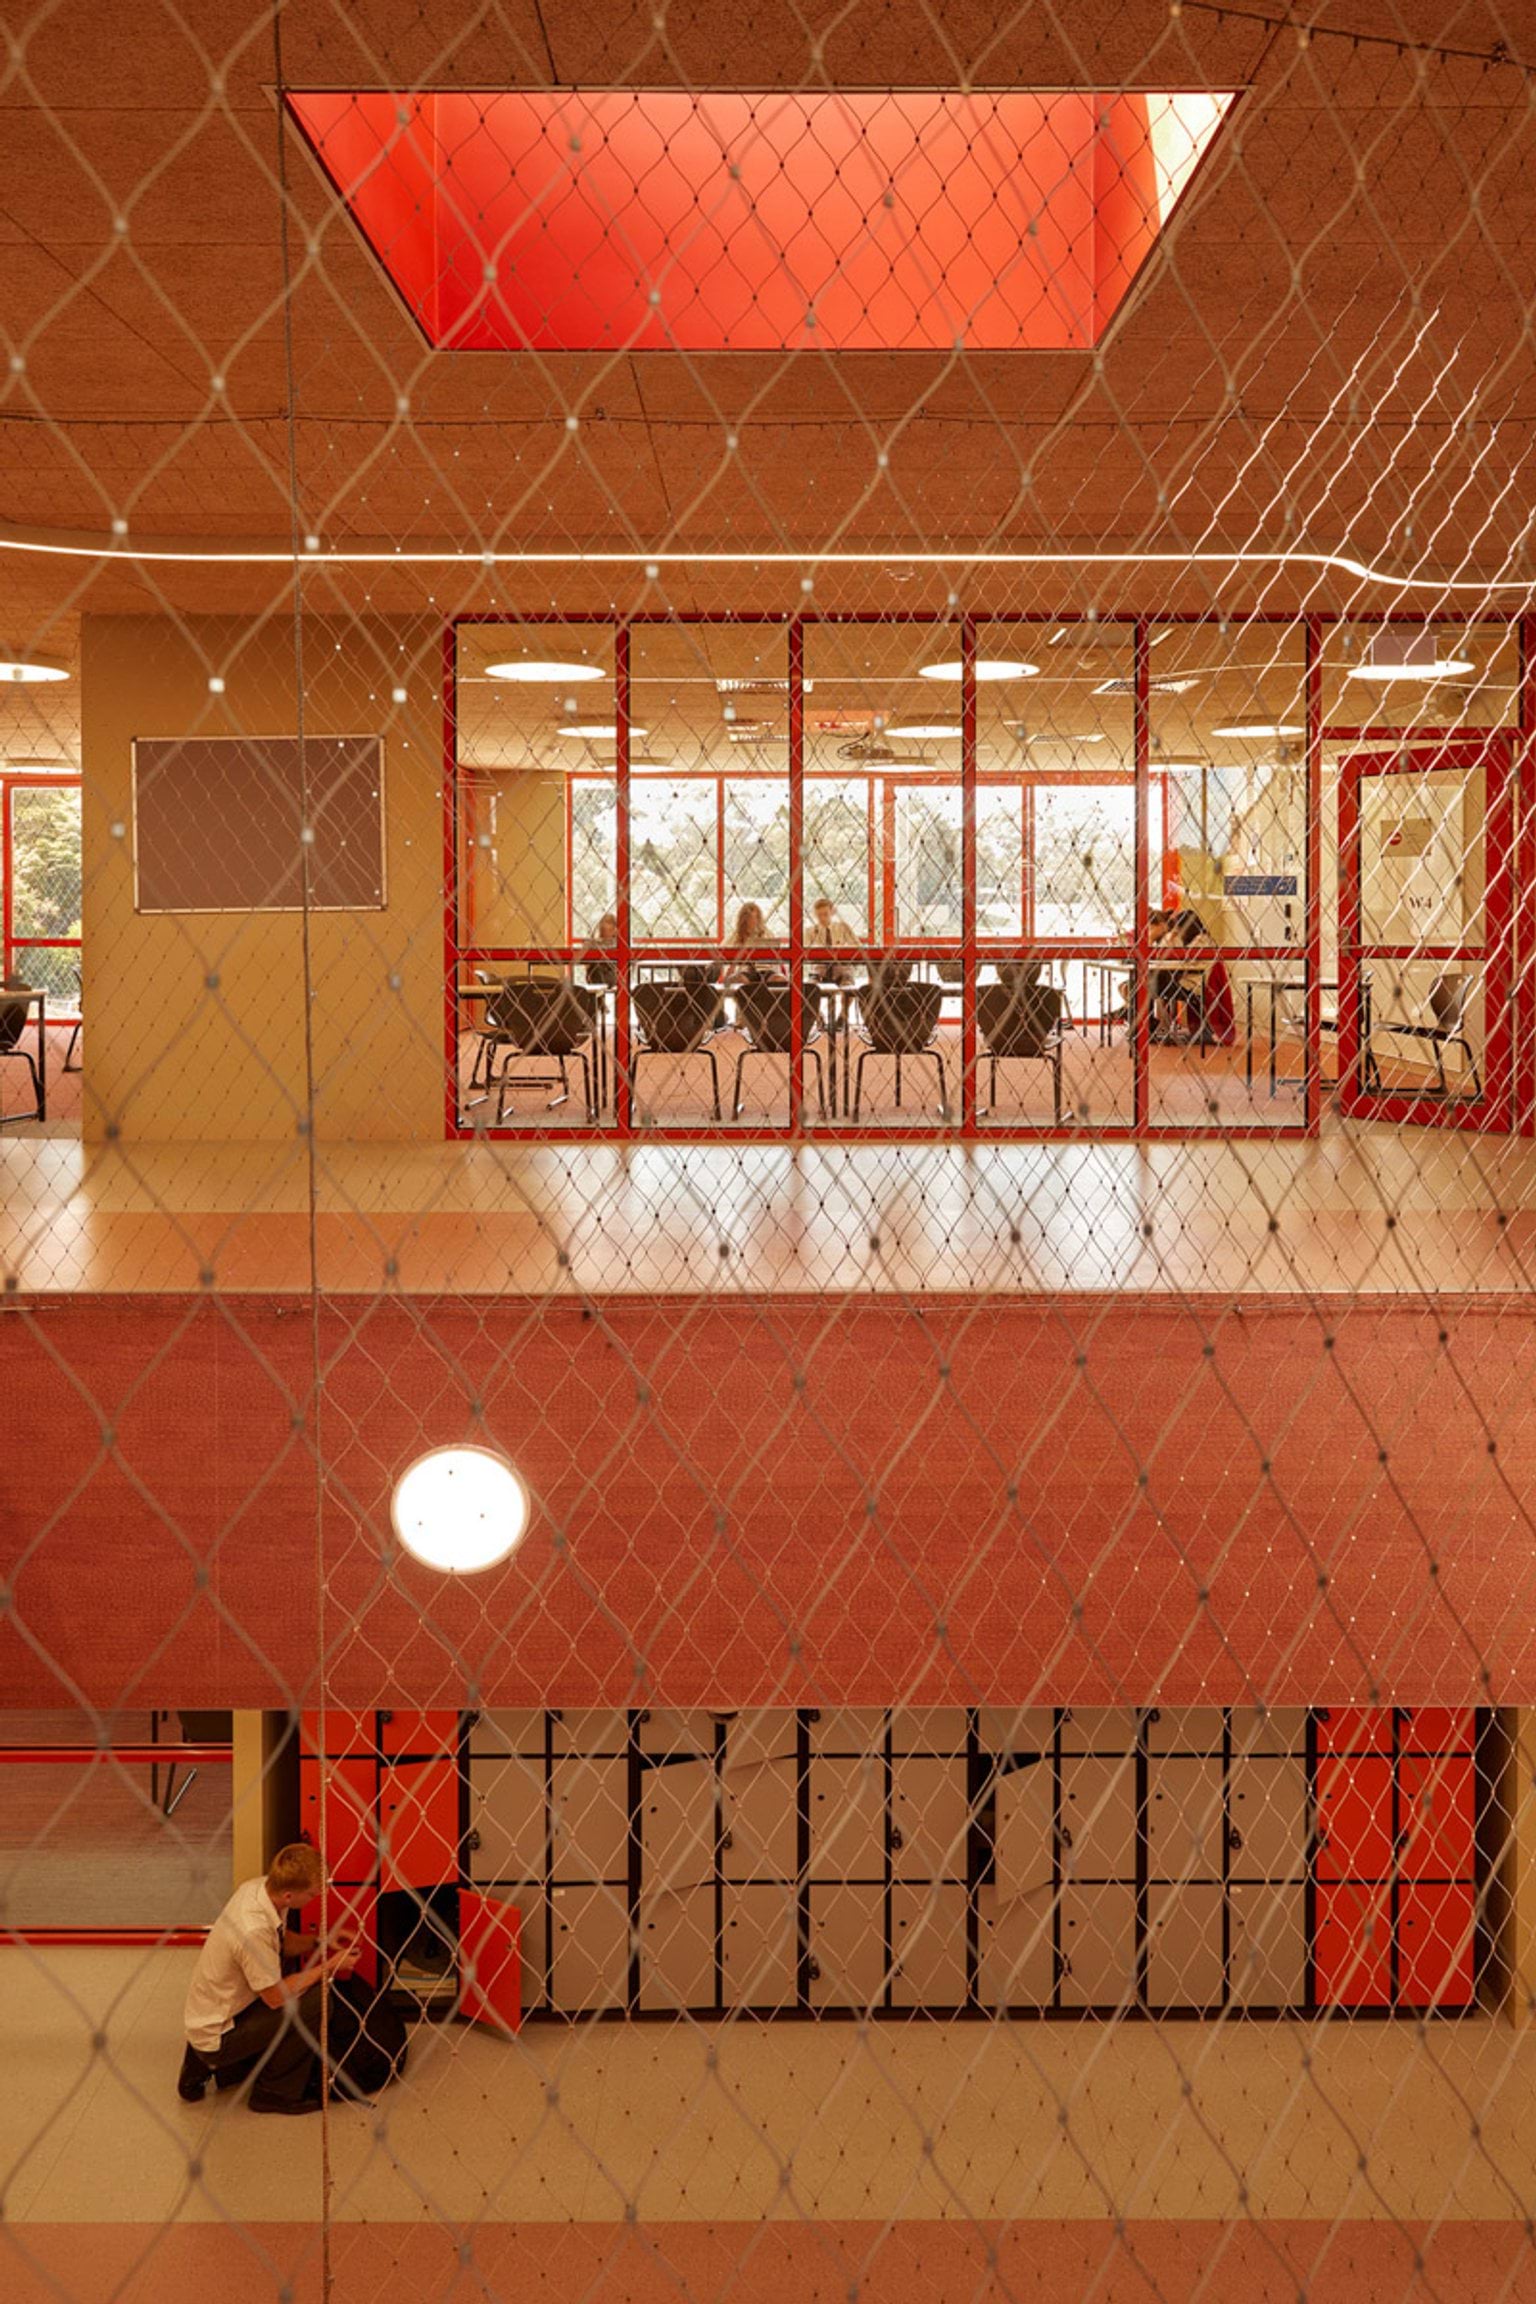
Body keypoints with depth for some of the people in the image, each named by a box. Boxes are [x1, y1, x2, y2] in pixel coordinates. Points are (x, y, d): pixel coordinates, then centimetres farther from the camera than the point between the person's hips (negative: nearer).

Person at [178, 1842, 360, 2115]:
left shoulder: (255, 1888, -8)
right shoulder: (253, 1931, -33)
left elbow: (281, 1942, 13)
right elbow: (276, 1997, -20)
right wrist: (330, 1965, -13)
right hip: (217, 2038, -9)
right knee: (316, 1999, -18)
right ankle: (276, 2092, 0)